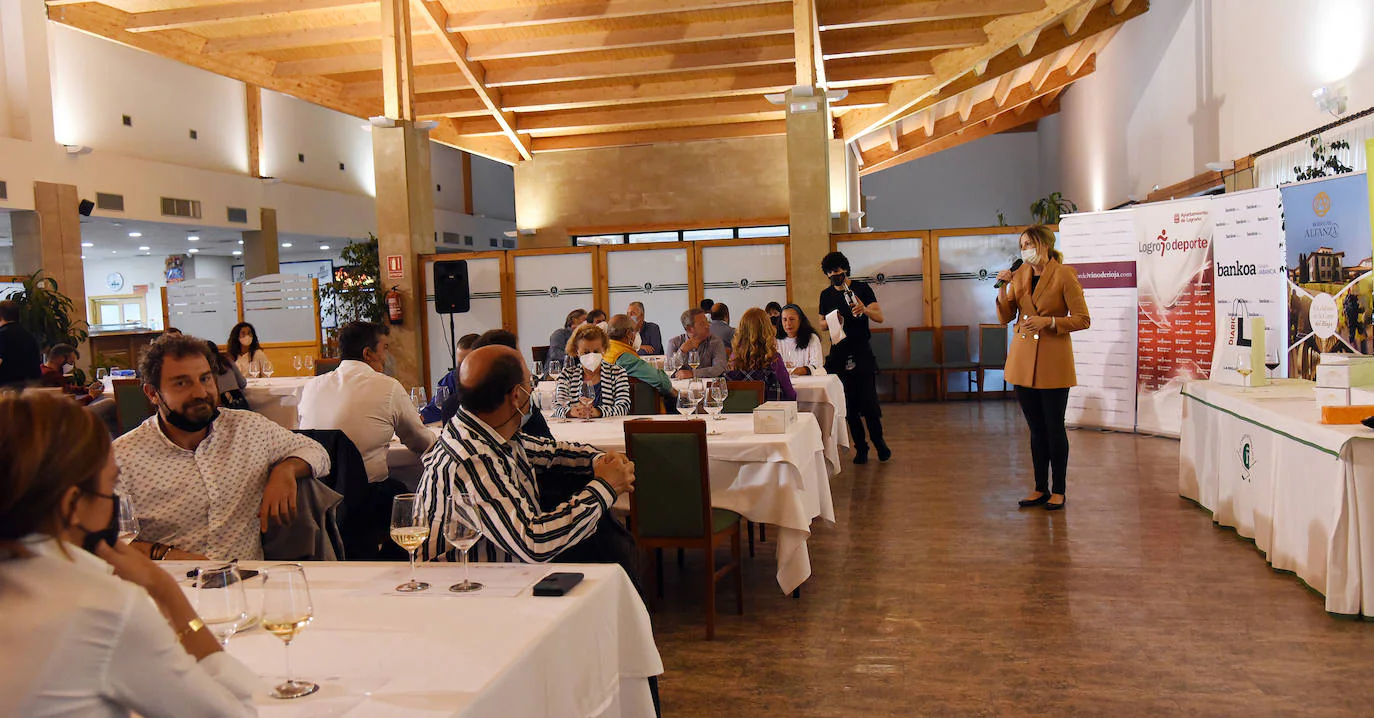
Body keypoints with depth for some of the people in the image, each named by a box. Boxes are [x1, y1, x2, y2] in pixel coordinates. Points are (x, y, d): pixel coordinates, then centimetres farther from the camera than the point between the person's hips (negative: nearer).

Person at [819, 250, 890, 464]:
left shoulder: (862, 288, 0)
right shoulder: (826, 295, 9)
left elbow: (880, 317, -6)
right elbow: (822, 324, 16)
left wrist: (865, 310, -27)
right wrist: (831, 322, -7)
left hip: (862, 352, -3)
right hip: (839, 354, 3)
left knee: (868, 401, -7)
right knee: (849, 405, 4)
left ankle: (878, 440, 13)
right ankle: (860, 447, 13)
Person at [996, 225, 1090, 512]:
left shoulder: (1064, 275, -8)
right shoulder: (1020, 274, 8)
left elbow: (1082, 320, -8)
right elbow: (1006, 317, 8)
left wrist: (1049, 321, -19)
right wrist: (1004, 289, -5)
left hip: (1053, 361, -5)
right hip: (1023, 360, 5)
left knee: (1054, 427, 2)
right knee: (1036, 428, 11)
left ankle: (1058, 491, 13)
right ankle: (1041, 488, 20)